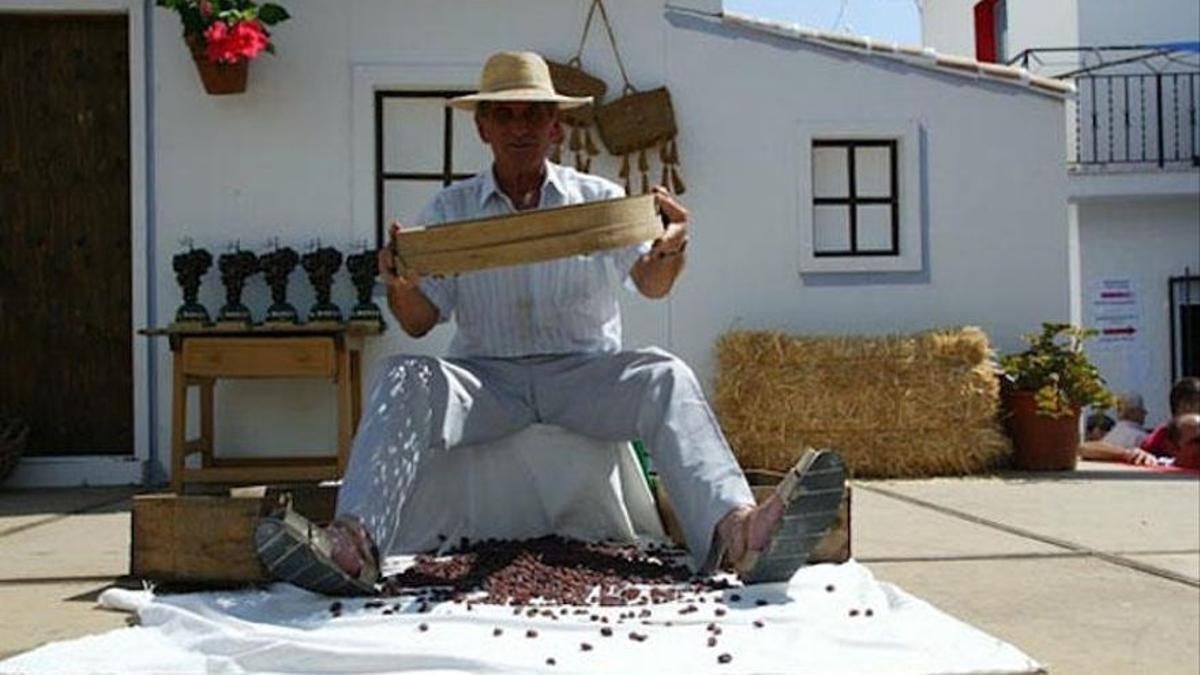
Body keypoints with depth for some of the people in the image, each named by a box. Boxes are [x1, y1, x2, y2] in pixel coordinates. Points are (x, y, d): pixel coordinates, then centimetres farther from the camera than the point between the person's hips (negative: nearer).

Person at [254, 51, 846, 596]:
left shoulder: (600, 199, 10)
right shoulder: (449, 210, 11)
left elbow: (652, 285, 1)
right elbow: (420, 322, 6)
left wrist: (670, 247, -22)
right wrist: (400, 285, -18)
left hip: (585, 372, 0)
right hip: (486, 377, 0)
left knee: (664, 377, -29)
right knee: (404, 377, -28)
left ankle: (733, 532, -51)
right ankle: (355, 542, -48)